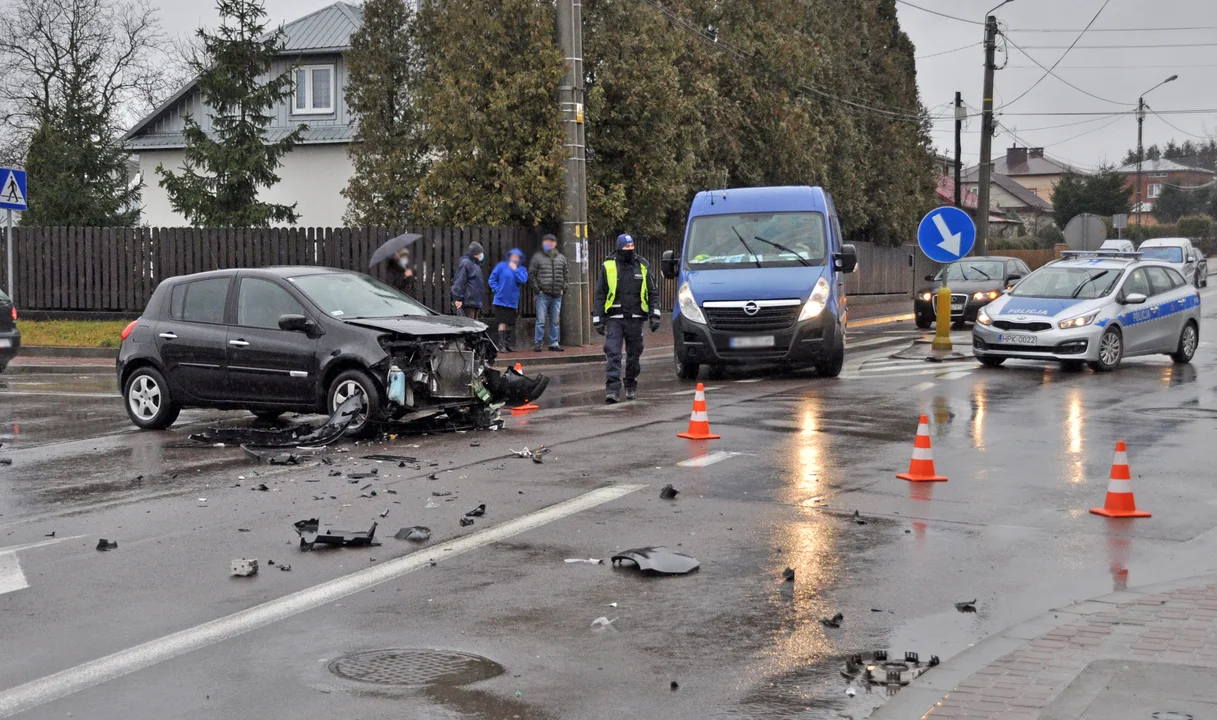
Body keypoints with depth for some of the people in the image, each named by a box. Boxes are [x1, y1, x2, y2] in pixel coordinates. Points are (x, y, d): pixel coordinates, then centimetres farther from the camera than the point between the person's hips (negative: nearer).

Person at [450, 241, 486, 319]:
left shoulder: (476, 264, 20)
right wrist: (458, 298, -19)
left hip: (476, 302, 10)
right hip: (468, 302, -10)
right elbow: (459, 282, -15)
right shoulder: (465, 263, -10)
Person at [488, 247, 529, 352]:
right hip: (501, 300, -3)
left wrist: (515, 269, -9)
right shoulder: (502, 266, 0)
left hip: (513, 301, 3)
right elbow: (492, 279, 0)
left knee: (510, 324, 9)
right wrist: (497, 290, -9)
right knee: (503, 323, -9)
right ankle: (502, 345, -8)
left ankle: (510, 345, 15)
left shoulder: (522, 270, 8)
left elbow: (523, 280, -12)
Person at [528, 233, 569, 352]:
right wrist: (537, 289, -8)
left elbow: (566, 275, 18)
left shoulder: (561, 258, 13)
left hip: (557, 295, 4)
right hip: (542, 295, -4)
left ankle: (554, 343, 15)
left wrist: (563, 288, 6)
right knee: (541, 320, -6)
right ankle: (537, 343, 0)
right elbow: (531, 274, 0)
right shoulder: (537, 257, 2)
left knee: (555, 321, 8)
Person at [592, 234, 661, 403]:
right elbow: (600, 294, 5)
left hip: (635, 319, 2)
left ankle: (631, 386, 24)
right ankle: (612, 389, -15)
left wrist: (654, 315, 0)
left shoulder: (642, 267, 6)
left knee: (634, 354, 9)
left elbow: (653, 292, 11)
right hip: (614, 319, -2)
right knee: (612, 354, -12)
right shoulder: (608, 267, 2)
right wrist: (598, 319, 0)